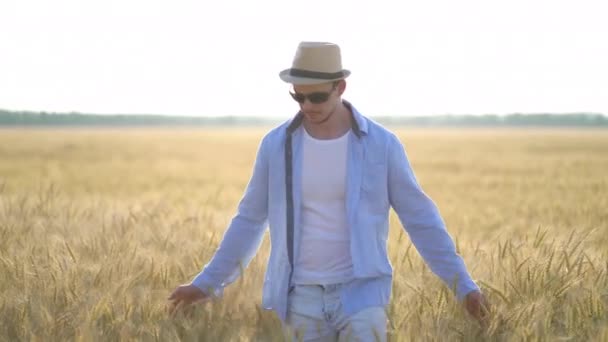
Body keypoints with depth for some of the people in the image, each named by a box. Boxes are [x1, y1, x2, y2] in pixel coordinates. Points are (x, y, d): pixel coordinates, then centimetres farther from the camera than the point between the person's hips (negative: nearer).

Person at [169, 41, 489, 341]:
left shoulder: (381, 144, -8)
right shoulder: (276, 145, -2)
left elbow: (421, 219, -2)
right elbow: (250, 220, 8)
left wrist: (464, 285, -4)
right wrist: (207, 282, 7)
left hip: (360, 292, -2)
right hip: (304, 296, 2)